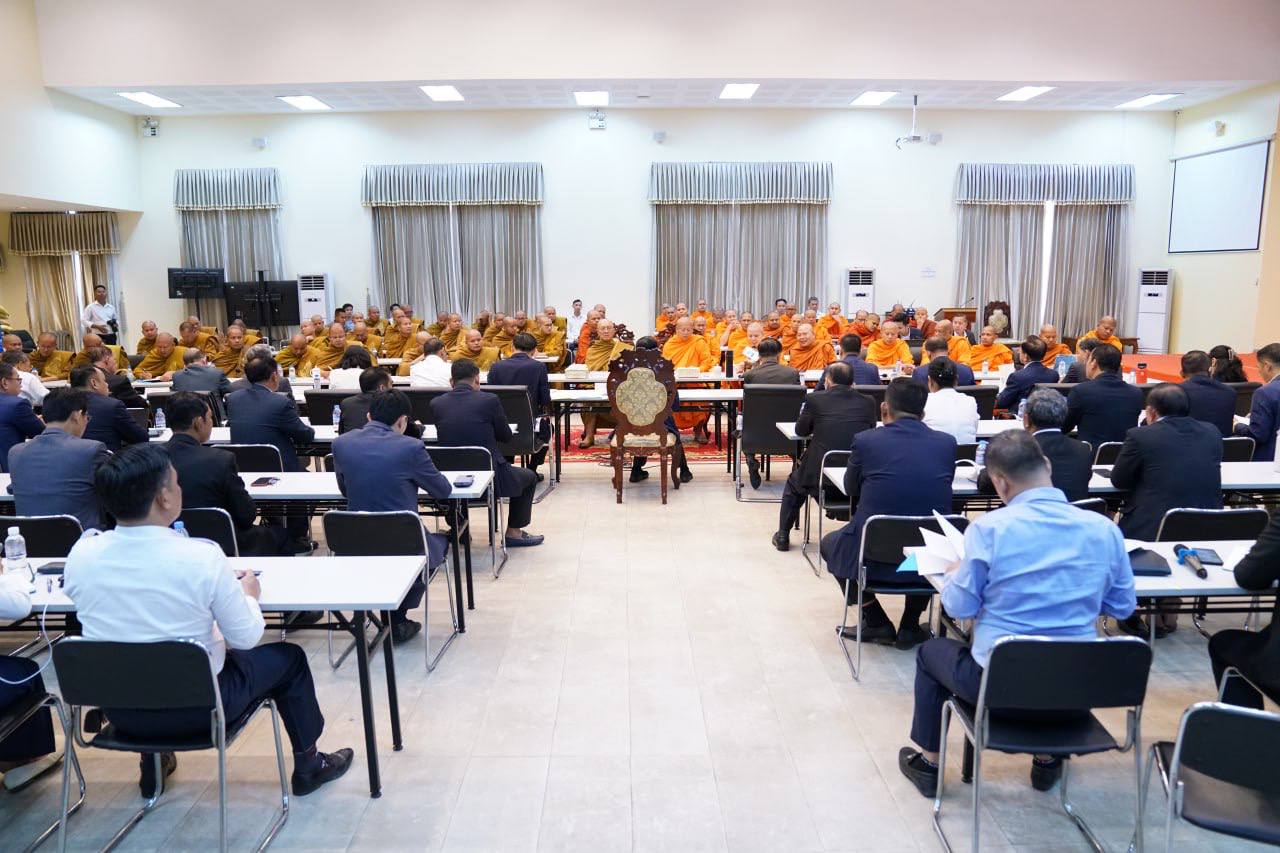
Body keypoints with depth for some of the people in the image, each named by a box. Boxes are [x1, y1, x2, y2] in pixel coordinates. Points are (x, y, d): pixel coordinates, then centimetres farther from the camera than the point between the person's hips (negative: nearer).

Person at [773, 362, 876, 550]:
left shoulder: (815, 399, -3)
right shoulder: (868, 402, 2)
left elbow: (800, 430, 10)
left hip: (818, 478, -2)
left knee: (794, 481, 31)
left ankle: (783, 535, 36)